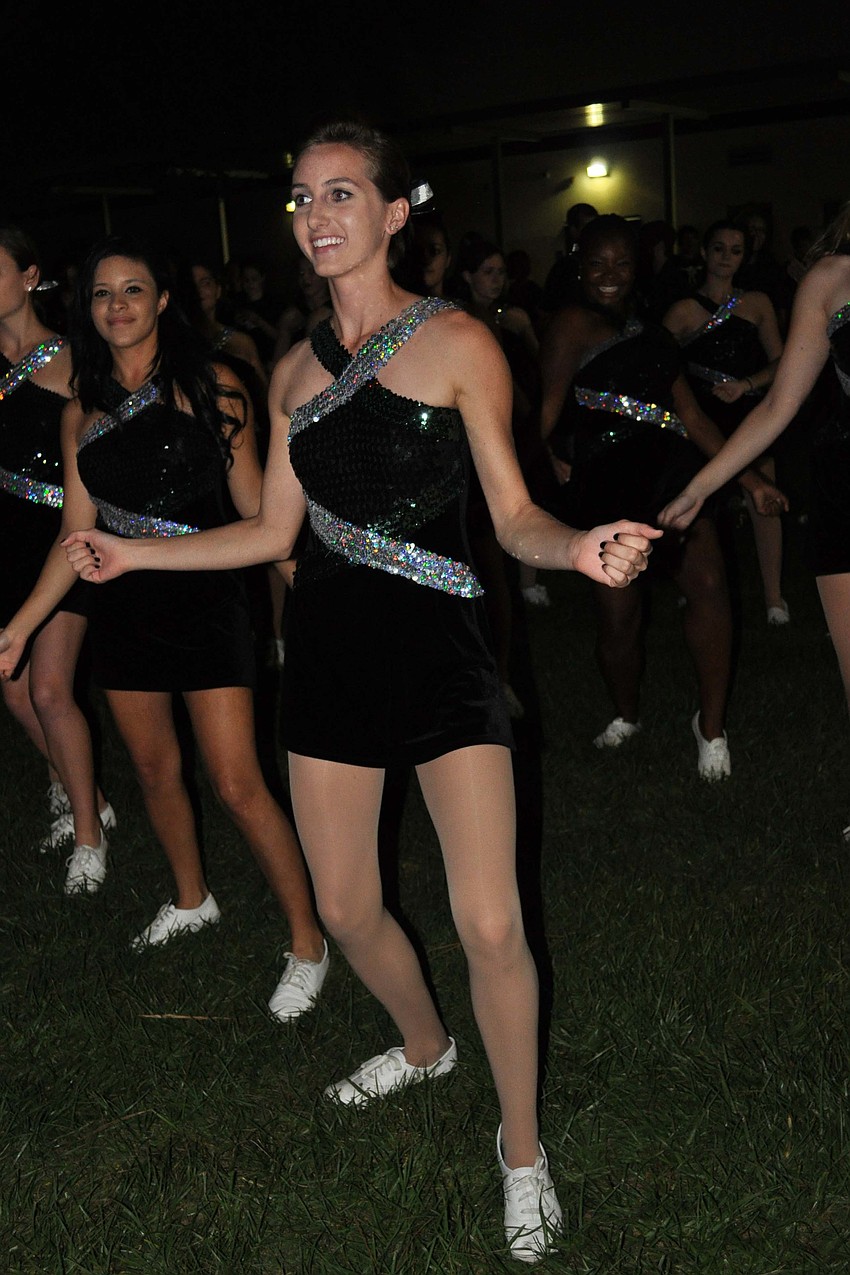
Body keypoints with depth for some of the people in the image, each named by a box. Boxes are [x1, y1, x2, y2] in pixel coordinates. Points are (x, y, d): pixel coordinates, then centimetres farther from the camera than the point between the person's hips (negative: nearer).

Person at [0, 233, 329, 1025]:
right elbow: (77, 532, 8)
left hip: (203, 603, -5)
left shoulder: (210, 387, -3)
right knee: (154, 767, 16)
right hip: (123, 610, 5)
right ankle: (191, 901, 41)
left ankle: (307, 942, 6)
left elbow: (250, 500, -2)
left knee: (238, 785, -8)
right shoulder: (83, 411, 8)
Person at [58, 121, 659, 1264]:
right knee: (346, 907, 13)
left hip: (439, 647, -5)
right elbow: (274, 532, 15)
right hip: (330, 647, 5)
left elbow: (514, 515, -6)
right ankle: (424, 1046, 44)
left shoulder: (457, 343, -5)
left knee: (490, 924, -8)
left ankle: (521, 1147, 17)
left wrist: (578, 548, -27)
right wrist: (134, 552, 15)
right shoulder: (296, 372, 9)